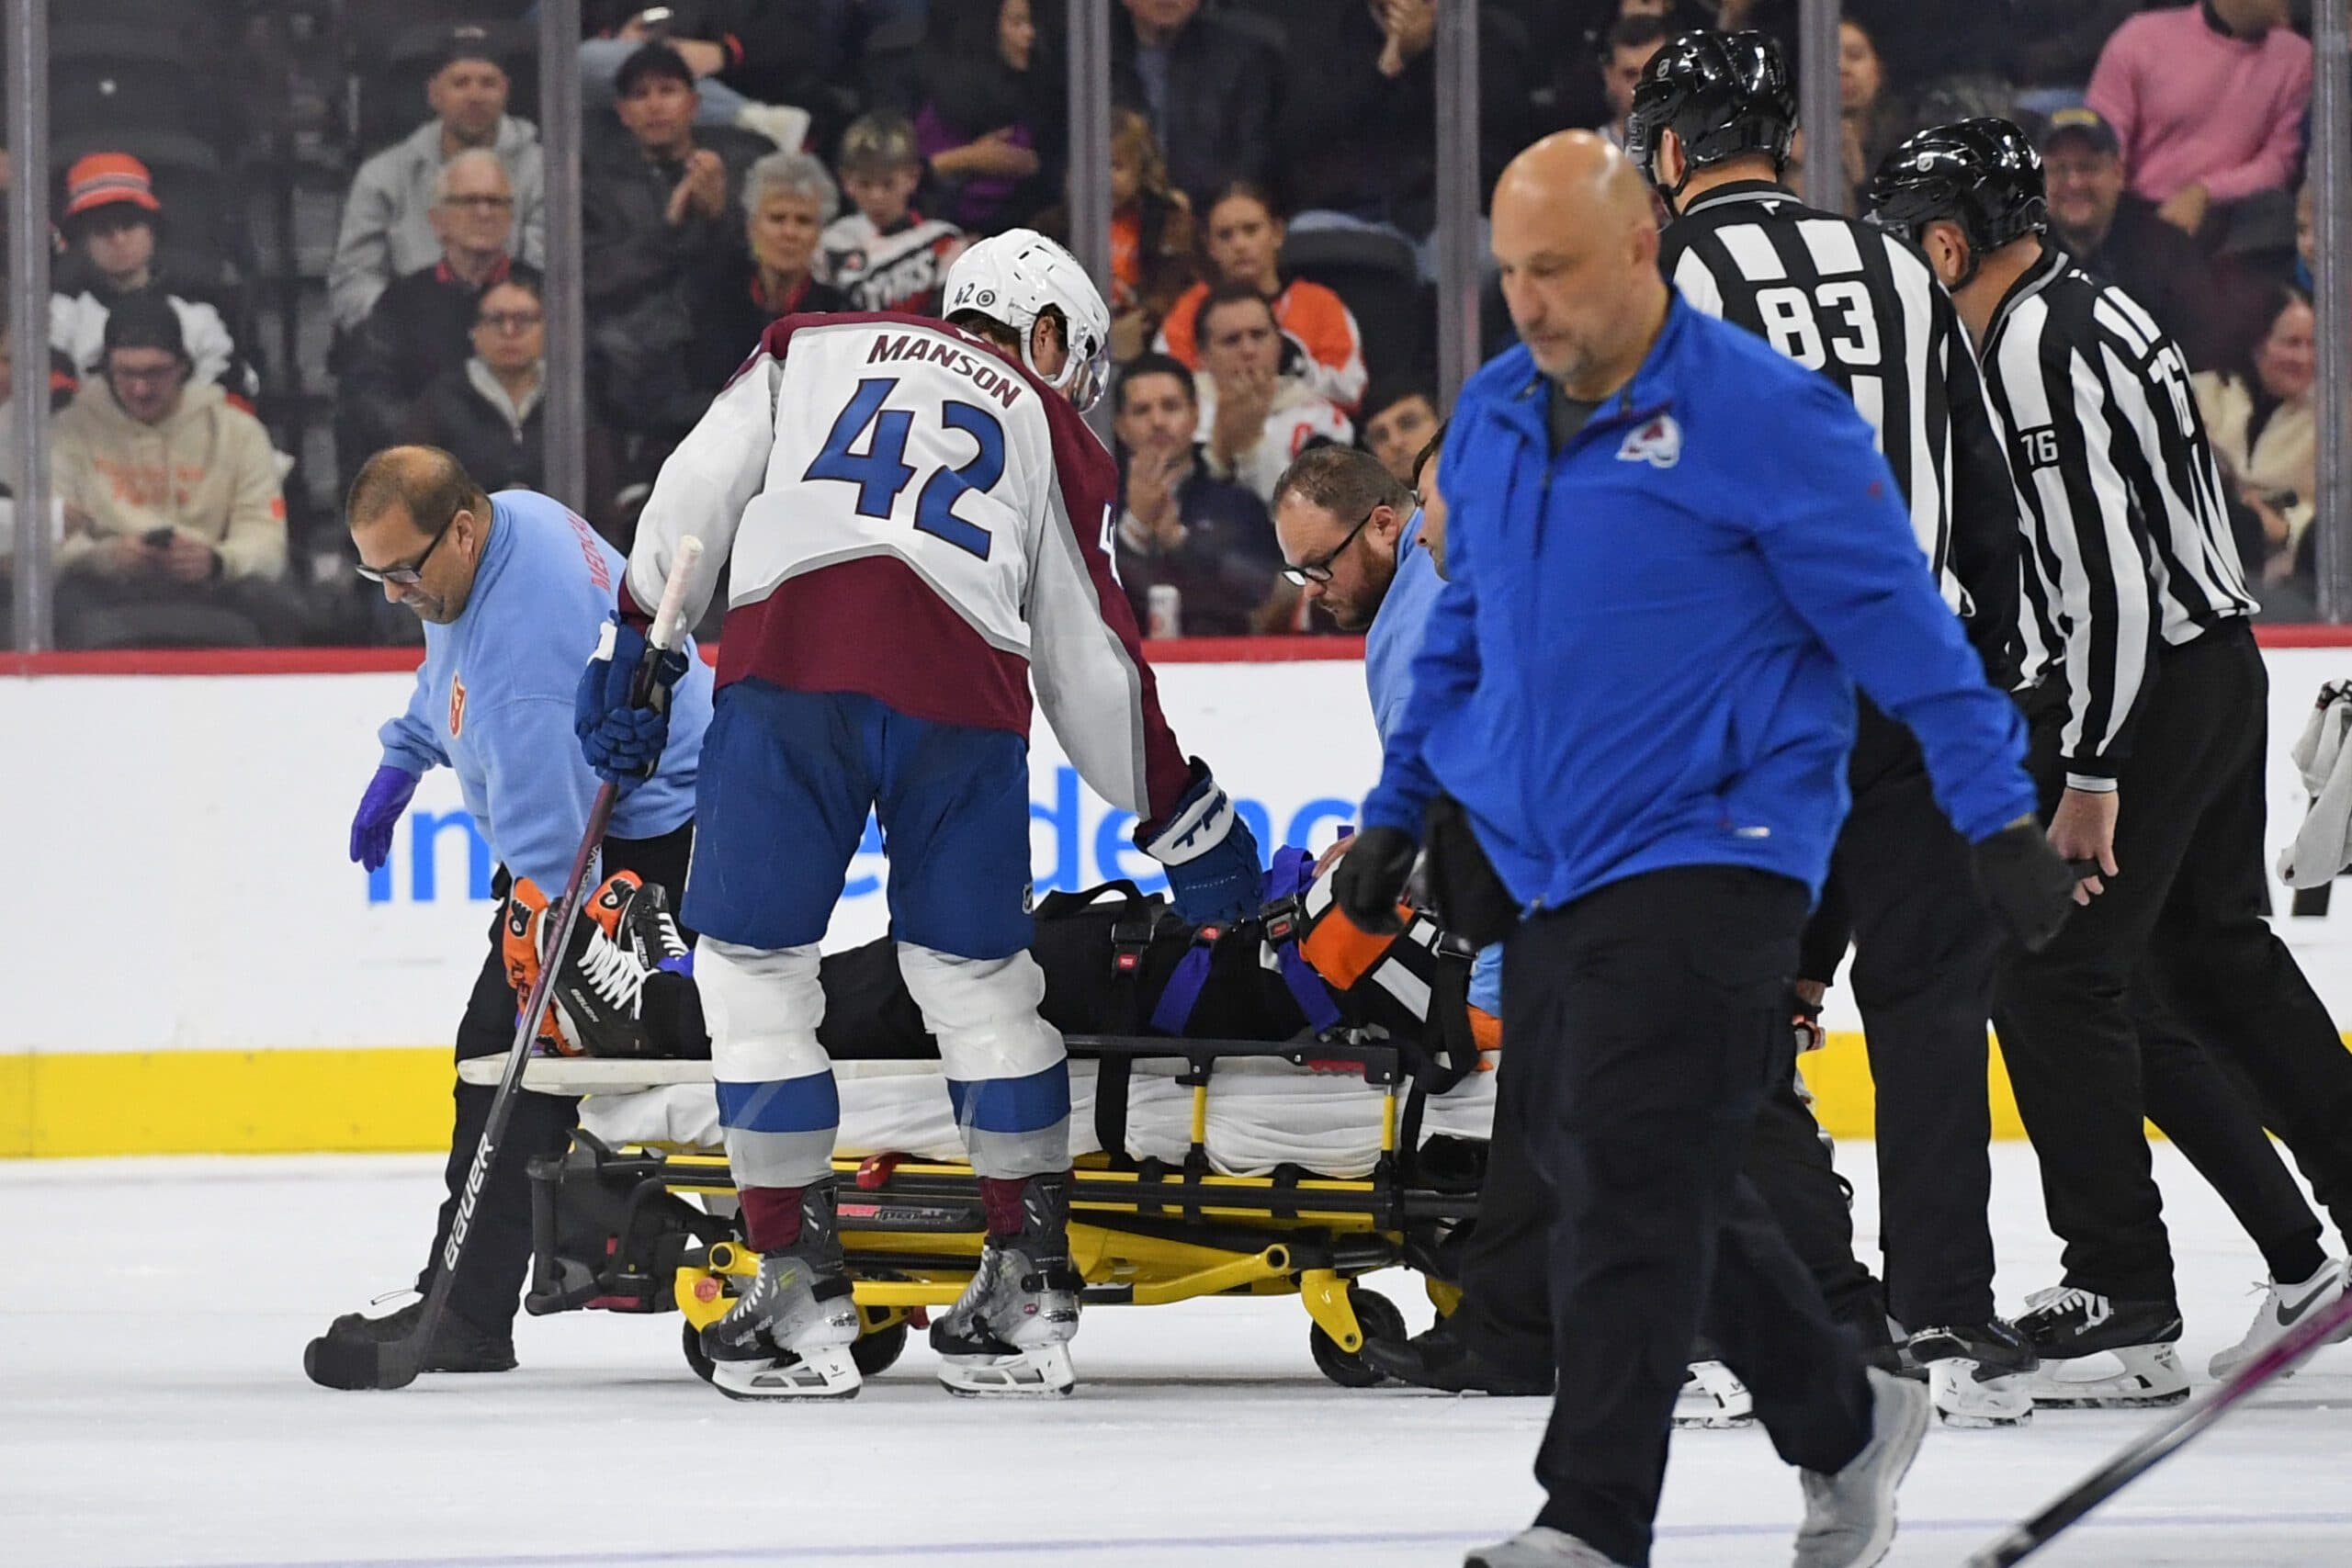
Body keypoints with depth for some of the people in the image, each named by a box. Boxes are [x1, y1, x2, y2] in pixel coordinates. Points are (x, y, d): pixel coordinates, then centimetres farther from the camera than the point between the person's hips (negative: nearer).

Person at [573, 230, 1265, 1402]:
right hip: (961, 692, 1)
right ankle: (1030, 1291, 16)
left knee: (752, 964, 7)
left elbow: (696, 491, 13)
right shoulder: (1050, 436, 26)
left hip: (788, 660, -1)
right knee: (978, 976, 15)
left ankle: (802, 1296, 4)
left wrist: (633, 645, 17)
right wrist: (1185, 827, 33)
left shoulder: (809, 349, 27)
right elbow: (1091, 666, 24)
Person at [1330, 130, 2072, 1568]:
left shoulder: (1762, 414, -11)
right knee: (1637, 1181, 11)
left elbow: (1898, 620, -9)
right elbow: (1462, 632, 25)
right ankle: (1845, 1426, 29)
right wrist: (1399, 810, 26)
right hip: (1543, 872, 7)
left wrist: (1998, 814, -10)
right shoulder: (1493, 419, 11)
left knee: (1634, 1183, -13)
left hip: (1706, 857, -7)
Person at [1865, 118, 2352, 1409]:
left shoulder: (2040, 354, -19)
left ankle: (2124, 1310, -5)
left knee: (2051, 975, -6)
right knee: (2213, 955, 20)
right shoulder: (2087, 312, 13)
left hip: (2142, 687, -10)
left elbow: (2104, 571, -24)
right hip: (2218, 666, 10)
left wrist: (2091, 776, -23)